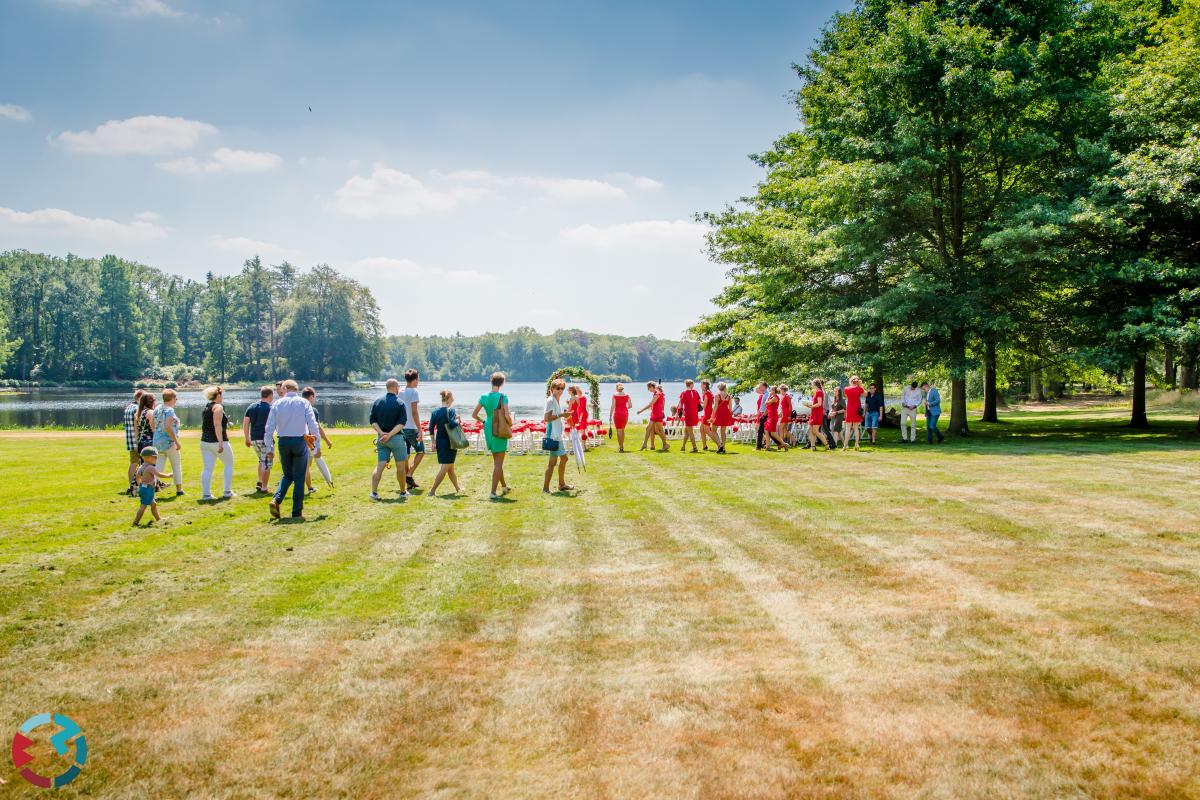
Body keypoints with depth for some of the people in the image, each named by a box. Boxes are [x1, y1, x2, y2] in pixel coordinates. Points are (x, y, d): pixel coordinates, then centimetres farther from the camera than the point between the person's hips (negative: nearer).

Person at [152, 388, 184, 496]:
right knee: (177, 466, 9)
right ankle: (179, 489, 15)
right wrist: (177, 441, -20)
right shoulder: (169, 410, -15)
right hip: (169, 442, -6)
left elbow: (153, 426, 11)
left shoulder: (157, 409, 8)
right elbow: (168, 427, -24)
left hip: (157, 441, 6)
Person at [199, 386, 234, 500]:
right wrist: (221, 442, -24)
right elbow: (217, 425, -20)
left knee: (207, 468, 5)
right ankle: (227, 492, 9)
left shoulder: (206, 408, 15)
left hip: (205, 442, 7)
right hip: (217, 441, -7)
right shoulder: (218, 407, -11)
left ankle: (206, 494, 1)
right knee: (229, 465, 10)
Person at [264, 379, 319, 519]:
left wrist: (270, 448, 9)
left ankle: (276, 500, -2)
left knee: (287, 475, 20)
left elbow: (269, 428, 1)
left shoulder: (277, 403, 2)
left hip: (283, 442, 2)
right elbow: (313, 424, -7)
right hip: (300, 441, -2)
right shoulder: (303, 402, -2)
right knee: (299, 478, 6)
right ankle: (297, 512, 8)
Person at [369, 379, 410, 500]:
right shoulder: (399, 403, -8)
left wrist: (382, 433, -7)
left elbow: (373, 421, 2)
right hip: (396, 438, -4)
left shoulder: (377, 402, 6)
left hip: (381, 438, 4)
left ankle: (374, 492, -8)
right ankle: (403, 492, 19)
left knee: (380, 466, 3)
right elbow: (401, 423, -16)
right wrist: (389, 435, -16)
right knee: (400, 466, 9)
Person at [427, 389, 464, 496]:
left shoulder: (435, 411, 6)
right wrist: (458, 420, -5)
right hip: (449, 442, -7)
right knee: (445, 467, -2)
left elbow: (431, 428, 7)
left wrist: (433, 442, 13)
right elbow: (452, 424, -26)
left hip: (439, 441, 7)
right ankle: (432, 490, -8)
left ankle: (458, 488, 33)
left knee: (450, 467, 19)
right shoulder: (450, 410, -13)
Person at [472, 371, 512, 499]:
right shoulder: (502, 396, -15)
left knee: (496, 460, 22)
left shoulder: (484, 397, -1)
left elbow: (474, 415, 2)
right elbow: (507, 416, -22)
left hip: (488, 429, 6)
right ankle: (493, 492, -3)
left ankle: (504, 485, 39)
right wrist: (510, 423, -2)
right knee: (498, 462, 1)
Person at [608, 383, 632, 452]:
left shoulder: (615, 395, -4)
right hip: (625, 413, 3)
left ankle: (620, 447, -10)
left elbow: (613, 406, -8)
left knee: (619, 430, -2)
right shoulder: (627, 395, 4)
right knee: (622, 430, 17)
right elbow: (630, 405, 2)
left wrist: (610, 415, -4)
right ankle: (622, 446, 22)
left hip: (617, 413, -3)